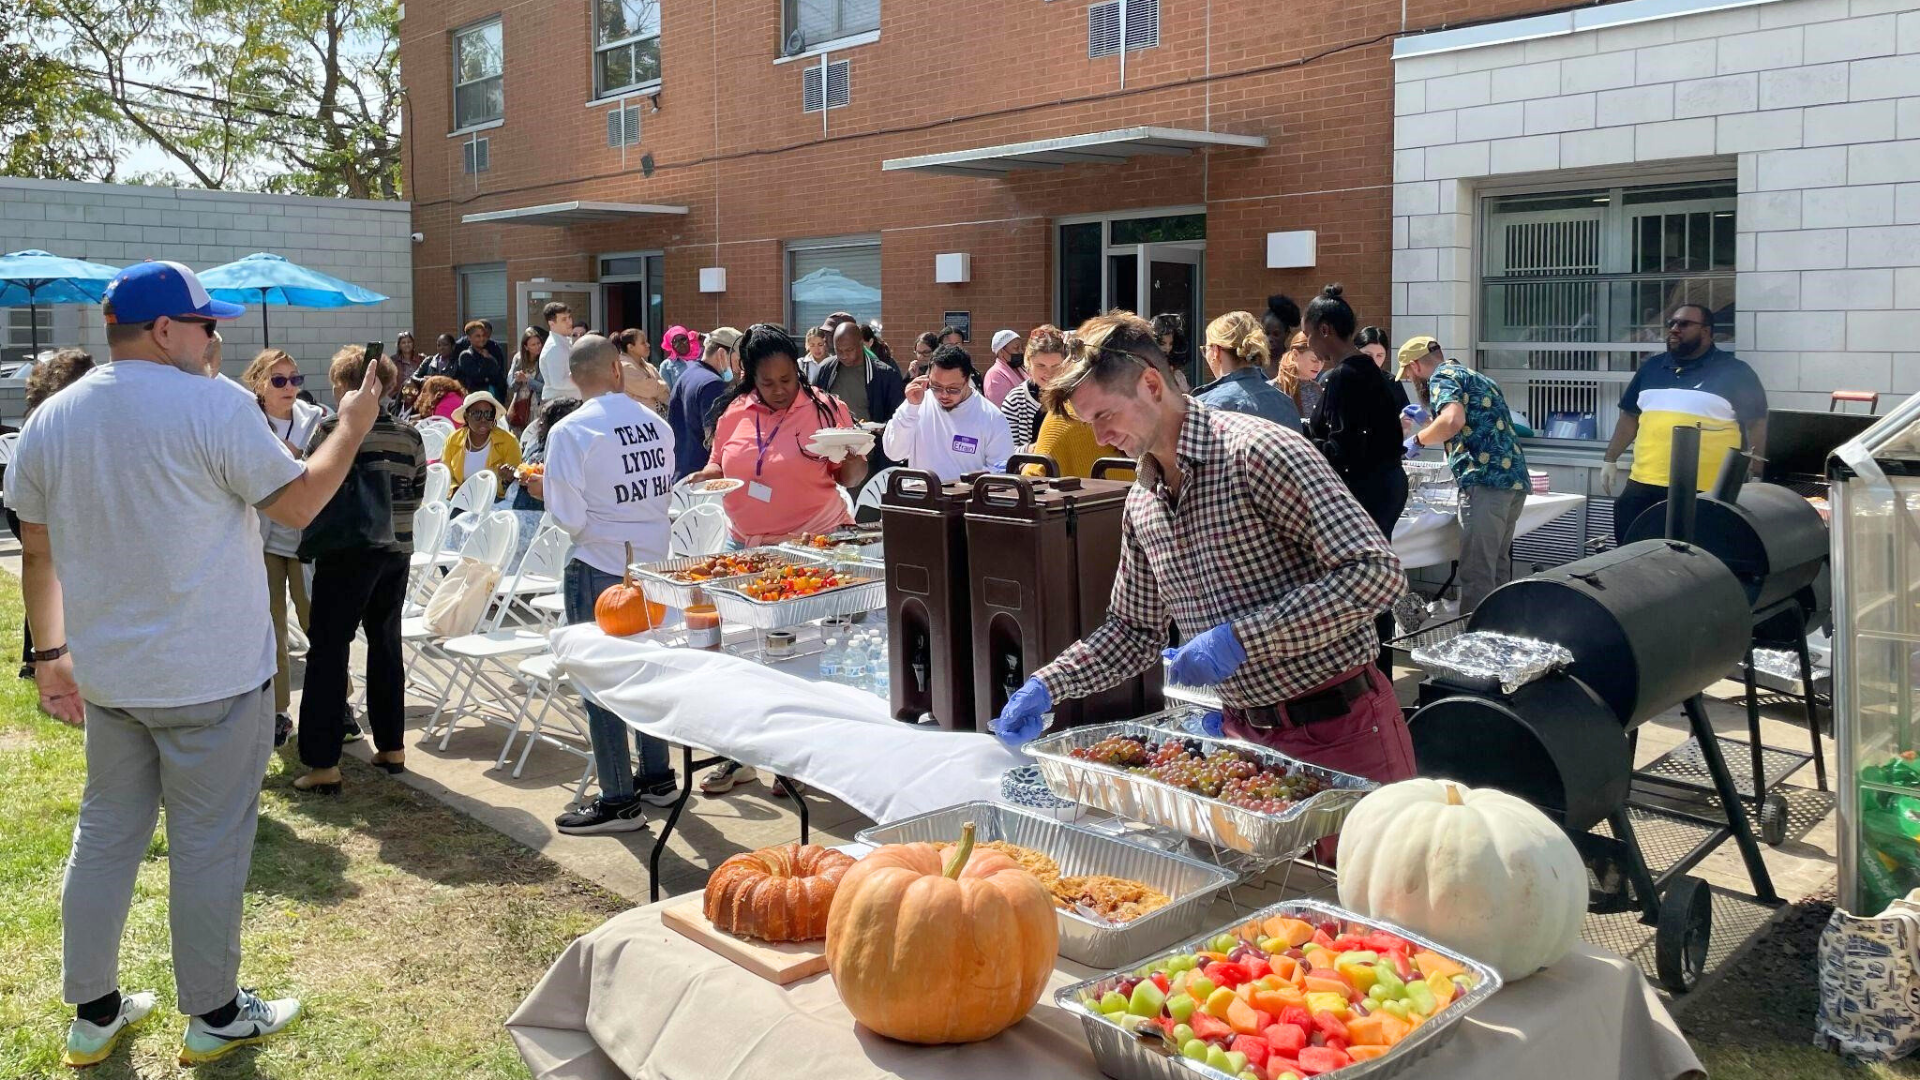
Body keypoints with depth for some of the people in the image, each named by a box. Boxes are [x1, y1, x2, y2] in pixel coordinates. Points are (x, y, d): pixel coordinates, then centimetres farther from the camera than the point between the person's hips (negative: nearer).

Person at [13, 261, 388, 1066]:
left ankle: (93, 1012, 28)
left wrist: (51, 652, 18)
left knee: (105, 833, 17)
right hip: (212, 677, -6)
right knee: (209, 842, 6)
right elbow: (300, 504, -9)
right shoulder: (214, 407, -16)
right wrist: (353, 426, 3)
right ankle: (214, 1015, 20)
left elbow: (37, 555, 9)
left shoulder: (49, 421, 3)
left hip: (106, 674, 6)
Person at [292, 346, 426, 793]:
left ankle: (323, 764, -2)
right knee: (386, 644, 16)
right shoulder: (410, 437, 3)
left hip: (347, 552, -5)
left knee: (328, 650, 0)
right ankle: (391, 746, 22)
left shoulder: (331, 430, -10)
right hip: (396, 551, 5)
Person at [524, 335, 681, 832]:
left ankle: (618, 801, 10)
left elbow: (570, 518, -15)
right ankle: (657, 777, 30)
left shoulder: (569, 431, -14)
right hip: (652, 562, 6)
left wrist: (545, 489, 3)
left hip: (599, 569, -5)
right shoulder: (655, 423, 1)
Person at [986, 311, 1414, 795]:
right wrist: (1046, 687, 2)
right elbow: (1134, 629, 16)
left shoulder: (1258, 451, -18)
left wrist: (1240, 638, -26)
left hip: (1339, 732, -6)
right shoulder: (1142, 501, 6)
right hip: (1244, 734, 6)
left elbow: (1376, 572, -23)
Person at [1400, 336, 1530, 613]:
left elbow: (1453, 421, -20)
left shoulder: (1442, 377, -1)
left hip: (1486, 482, -9)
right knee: (1496, 567, 15)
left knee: (1476, 574, -9)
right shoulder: (1472, 375, 27)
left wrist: (1418, 439, -6)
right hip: (1514, 479, 9)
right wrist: (1428, 415, 43)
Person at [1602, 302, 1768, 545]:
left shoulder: (1734, 372, -1)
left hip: (1706, 491, -5)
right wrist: (1610, 460, 16)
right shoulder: (1650, 367, 14)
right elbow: (1630, 416, 20)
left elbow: (1757, 424, -1)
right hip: (1643, 486, 5)